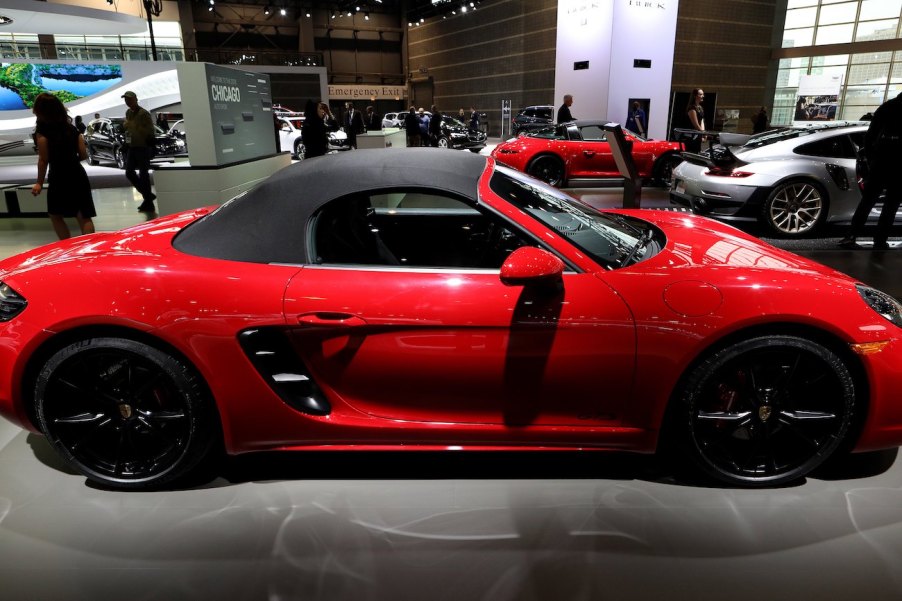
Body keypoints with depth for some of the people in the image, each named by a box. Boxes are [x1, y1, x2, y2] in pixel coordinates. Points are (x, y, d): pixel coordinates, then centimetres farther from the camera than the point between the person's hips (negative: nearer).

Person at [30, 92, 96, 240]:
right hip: (78, 176, 4)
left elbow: (43, 159, -8)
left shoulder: (42, 131, -6)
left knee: (55, 216, 13)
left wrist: (39, 183, -1)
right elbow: (84, 155, 5)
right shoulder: (72, 128, 9)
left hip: (59, 179, -4)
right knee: (84, 217, 3)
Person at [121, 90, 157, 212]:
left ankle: (148, 203, 2)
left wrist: (134, 126, -23)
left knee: (143, 174, -6)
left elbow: (150, 131, -17)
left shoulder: (143, 113, -11)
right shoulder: (128, 113, 13)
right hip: (132, 147, 8)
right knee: (129, 172, 6)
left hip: (143, 147, -8)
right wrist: (125, 126, 5)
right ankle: (148, 195, 19)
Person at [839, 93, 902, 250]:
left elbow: (869, 136, 9)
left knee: (867, 201, 6)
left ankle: (851, 237, -3)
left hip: (879, 161, 3)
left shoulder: (886, 106, 11)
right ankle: (879, 242, -1)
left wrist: (870, 159, 14)